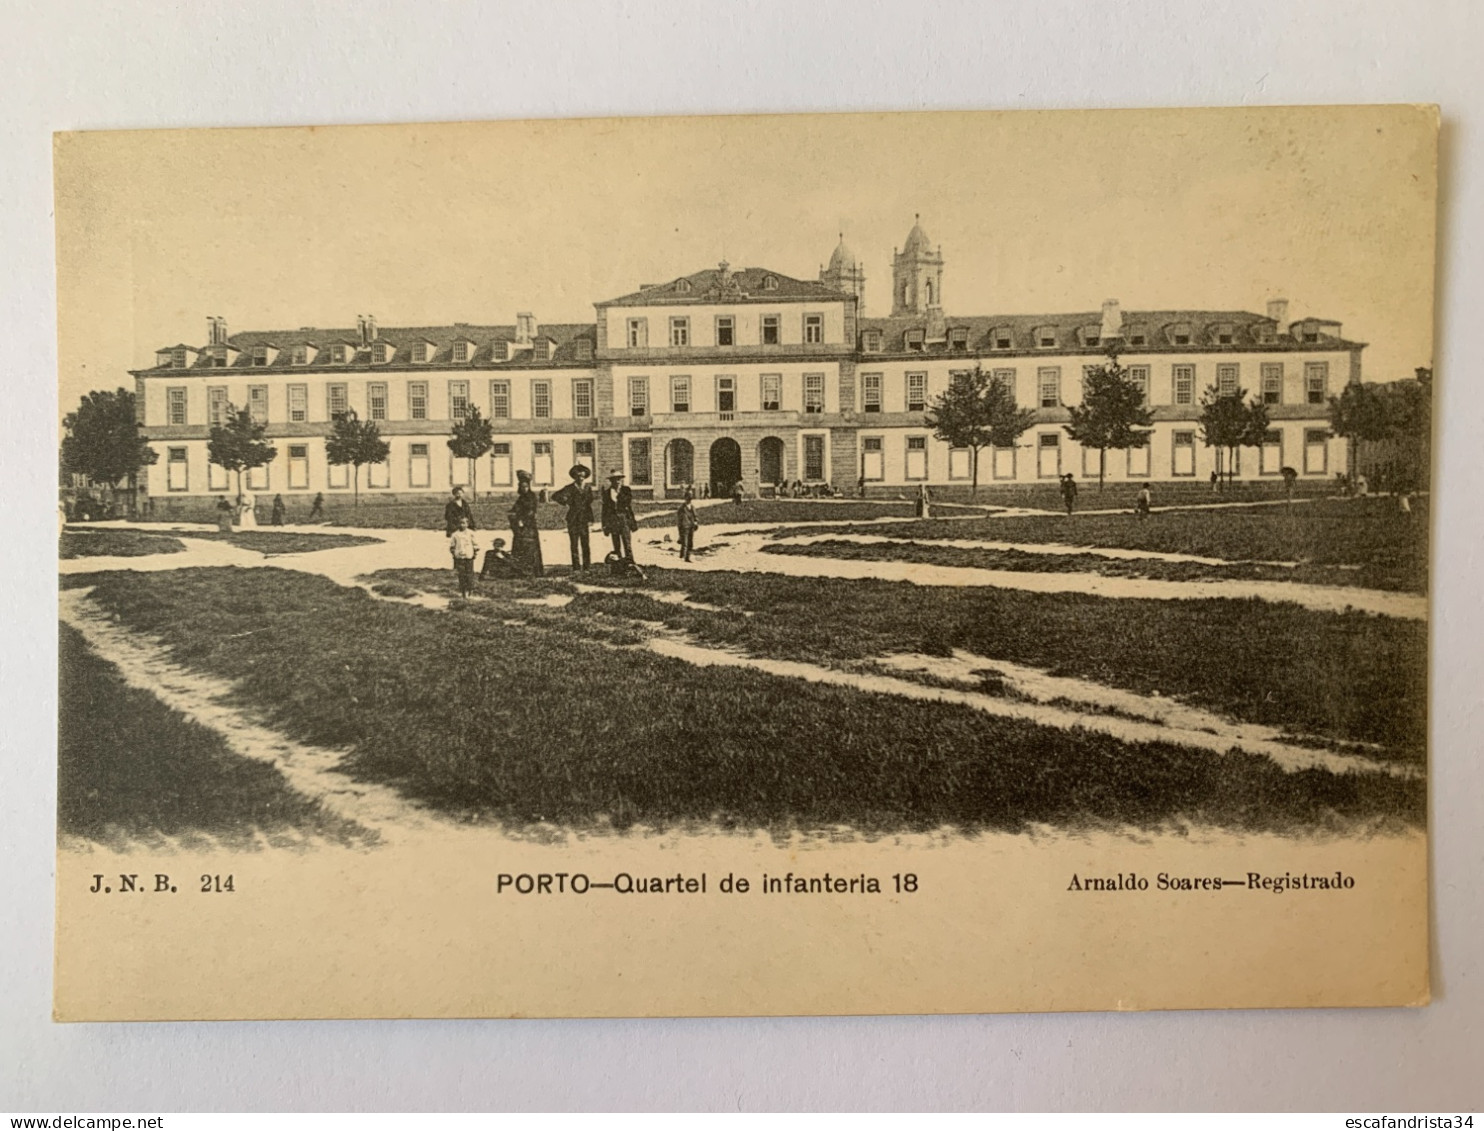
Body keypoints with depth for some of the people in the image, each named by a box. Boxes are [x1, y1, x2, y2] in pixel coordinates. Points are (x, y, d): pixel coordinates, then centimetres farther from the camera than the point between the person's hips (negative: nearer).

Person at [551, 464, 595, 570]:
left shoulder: (588, 488, 10)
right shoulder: (570, 488, -1)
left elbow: (589, 505, 11)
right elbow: (555, 497, -7)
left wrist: (590, 519, 5)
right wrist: (565, 503, -8)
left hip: (584, 520, 2)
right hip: (573, 520, -2)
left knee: (586, 544, -1)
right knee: (574, 545, -1)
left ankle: (587, 567, 4)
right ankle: (576, 567, 3)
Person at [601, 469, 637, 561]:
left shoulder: (626, 490, 3)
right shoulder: (607, 491, 5)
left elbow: (630, 506, 5)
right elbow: (605, 509, 8)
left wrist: (633, 521, 4)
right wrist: (604, 525, 7)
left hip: (624, 519, -2)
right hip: (612, 521, 2)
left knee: (627, 544, -10)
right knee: (616, 546, 6)